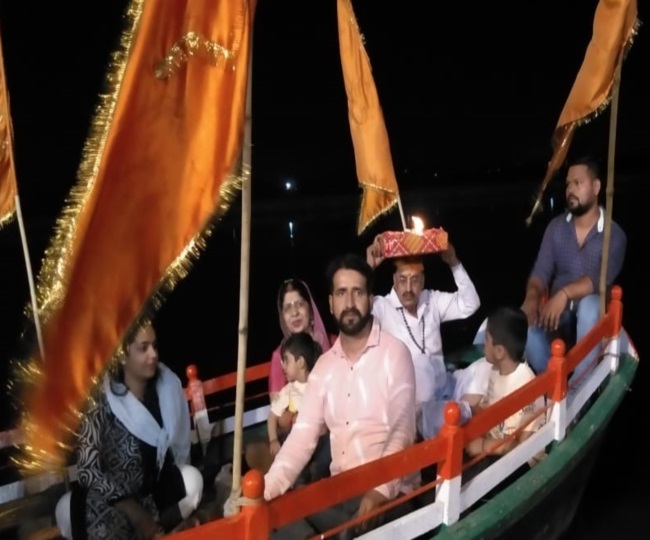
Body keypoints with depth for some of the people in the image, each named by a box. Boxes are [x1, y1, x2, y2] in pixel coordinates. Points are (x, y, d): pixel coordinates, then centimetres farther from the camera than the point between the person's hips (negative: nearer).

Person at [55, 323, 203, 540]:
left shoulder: (167, 387, -7)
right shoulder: (102, 403, -20)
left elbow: (178, 448, 2)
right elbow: (88, 470, -21)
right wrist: (136, 515, -22)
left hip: (155, 490, 4)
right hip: (111, 497, -3)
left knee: (192, 481, -25)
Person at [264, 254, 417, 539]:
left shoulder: (394, 353, -7)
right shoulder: (324, 365, 10)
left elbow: (402, 432, -14)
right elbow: (303, 435, 2)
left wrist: (379, 492, -28)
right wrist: (266, 489, -13)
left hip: (387, 493, -5)